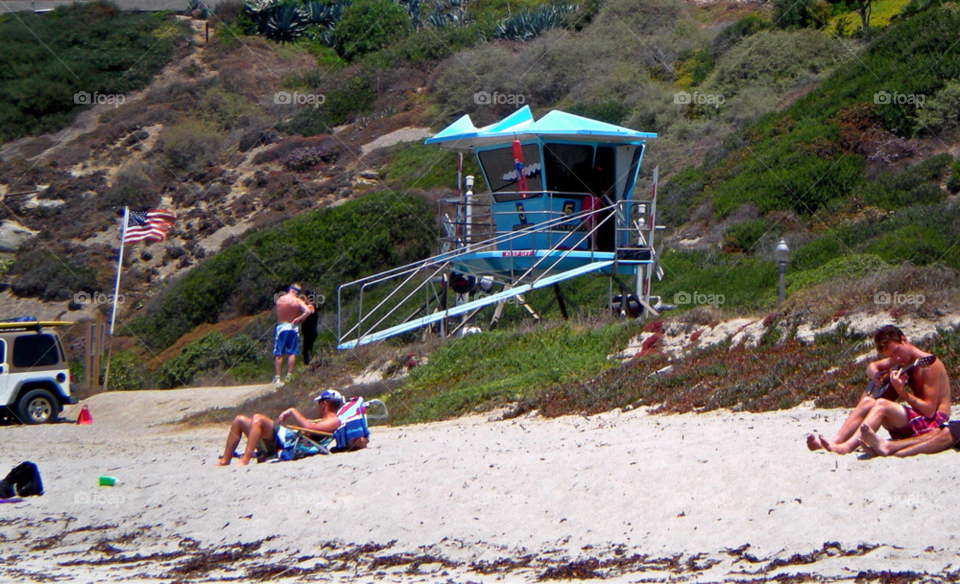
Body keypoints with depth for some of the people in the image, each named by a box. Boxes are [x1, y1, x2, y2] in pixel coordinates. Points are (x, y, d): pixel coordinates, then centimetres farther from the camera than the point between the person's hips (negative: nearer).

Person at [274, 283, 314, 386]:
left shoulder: (279, 300, -1)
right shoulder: (298, 301, -8)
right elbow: (308, 311, -22)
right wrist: (298, 319, -12)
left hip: (281, 327, 1)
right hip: (293, 327, -1)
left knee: (278, 354, 4)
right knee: (292, 353, 6)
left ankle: (277, 377, 3)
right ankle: (289, 376, 3)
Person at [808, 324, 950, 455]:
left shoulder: (929, 364, -15)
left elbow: (929, 410, -19)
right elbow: (872, 366, 23)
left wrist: (902, 392, -27)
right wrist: (875, 374, -1)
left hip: (933, 422, -8)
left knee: (882, 404, -26)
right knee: (867, 401, -5)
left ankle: (847, 447, -42)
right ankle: (835, 442, -19)